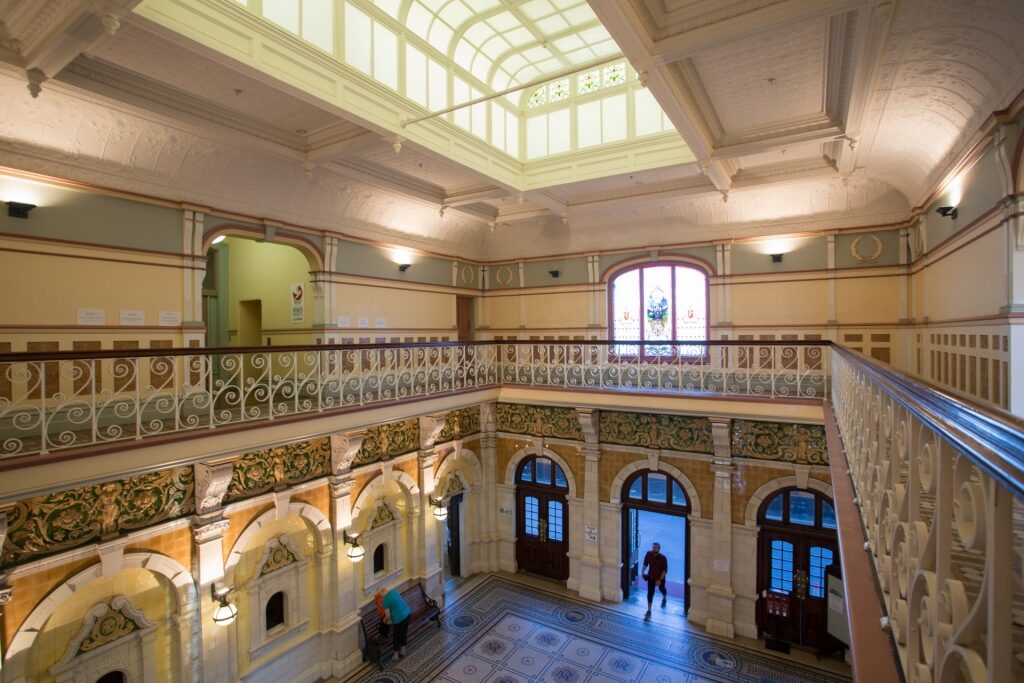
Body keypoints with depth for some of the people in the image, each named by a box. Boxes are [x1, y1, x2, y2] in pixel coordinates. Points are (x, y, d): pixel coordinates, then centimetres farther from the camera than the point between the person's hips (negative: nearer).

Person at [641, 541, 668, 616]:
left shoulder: (663, 558, -28)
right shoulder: (648, 554, -19)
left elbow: (665, 570, -22)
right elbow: (645, 564, -1)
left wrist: (660, 580, -25)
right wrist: (643, 572, -5)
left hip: (660, 577, -1)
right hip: (651, 577, 1)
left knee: (662, 589, 27)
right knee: (650, 593, -3)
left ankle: (664, 599, 60)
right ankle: (649, 610, 5)